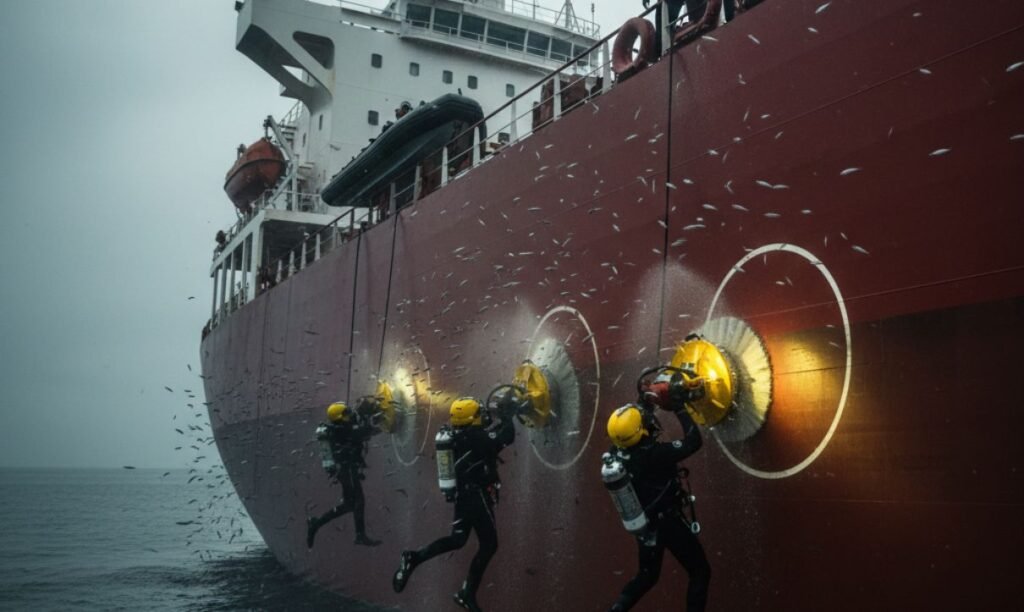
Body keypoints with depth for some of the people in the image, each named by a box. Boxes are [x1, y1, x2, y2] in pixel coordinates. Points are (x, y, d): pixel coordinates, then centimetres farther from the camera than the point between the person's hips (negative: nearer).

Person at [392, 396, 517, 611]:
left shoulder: (458, 436, 5)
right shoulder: (475, 437, -20)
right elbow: (507, 437, -25)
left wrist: (500, 420, 20)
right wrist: (506, 414, -10)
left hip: (463, 495, 9)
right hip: (477, 496, -8)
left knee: (457, 539, 16)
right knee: (489, 545, 3)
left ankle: (414, 557, -1)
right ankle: (467, 594, 7)